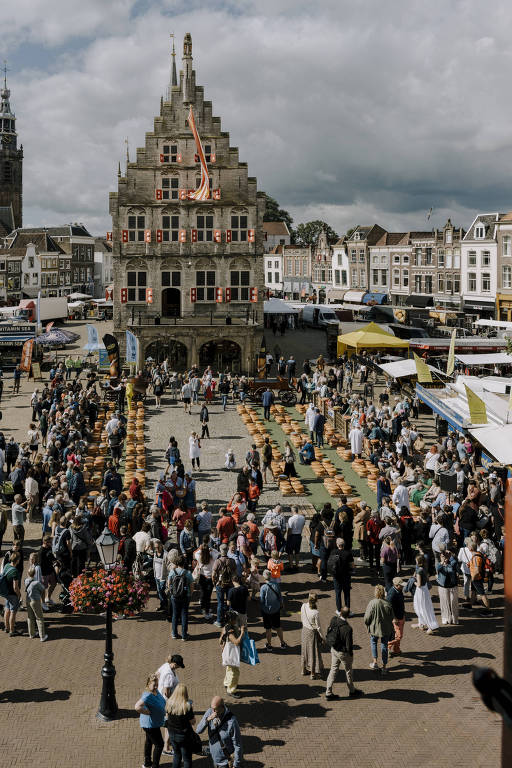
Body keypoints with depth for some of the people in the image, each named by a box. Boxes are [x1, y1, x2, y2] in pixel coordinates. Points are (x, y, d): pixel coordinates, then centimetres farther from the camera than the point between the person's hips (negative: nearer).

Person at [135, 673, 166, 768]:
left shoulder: (156, 691, -3)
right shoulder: (148, 695, -32)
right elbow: (137, 707, -44)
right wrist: (148, 712, -31)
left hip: (155, 723, 10)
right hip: (150, 724, -10)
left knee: (149, 741, 23)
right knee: (159, 744, -1)